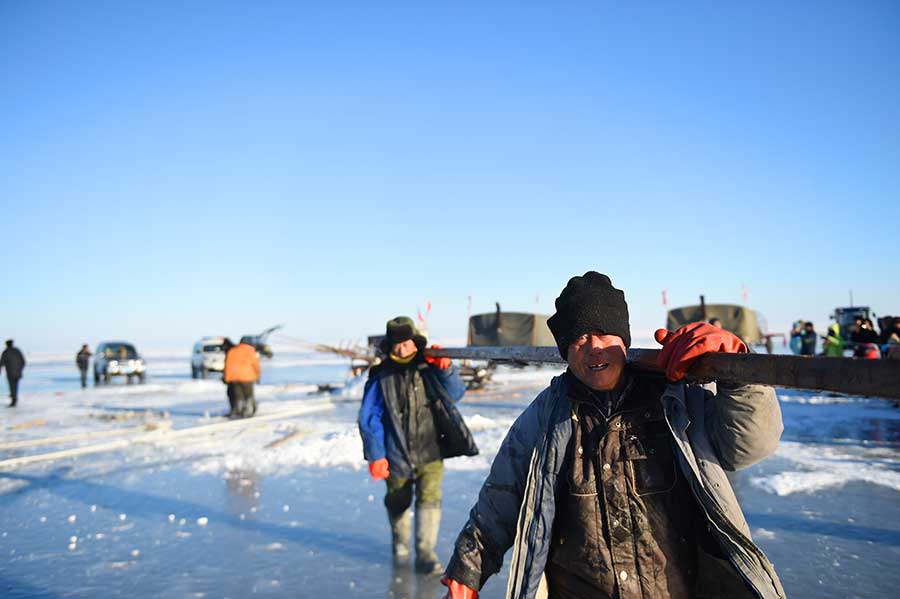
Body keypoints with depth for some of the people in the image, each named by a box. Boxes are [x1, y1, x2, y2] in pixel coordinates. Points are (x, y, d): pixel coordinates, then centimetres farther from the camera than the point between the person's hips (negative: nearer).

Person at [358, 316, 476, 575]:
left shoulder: (429, 369, -2)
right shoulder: (381, 377, -5)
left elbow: (456, 394, -2)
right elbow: (368, 418, -4)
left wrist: (446, 369, -18)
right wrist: (375, 455, -8)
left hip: (430, 452, 0)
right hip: (396, 455, 0)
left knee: (430, 498, -12)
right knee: (398, 504, 16)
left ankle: (426, 553, 0)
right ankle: (400, 545, 42)